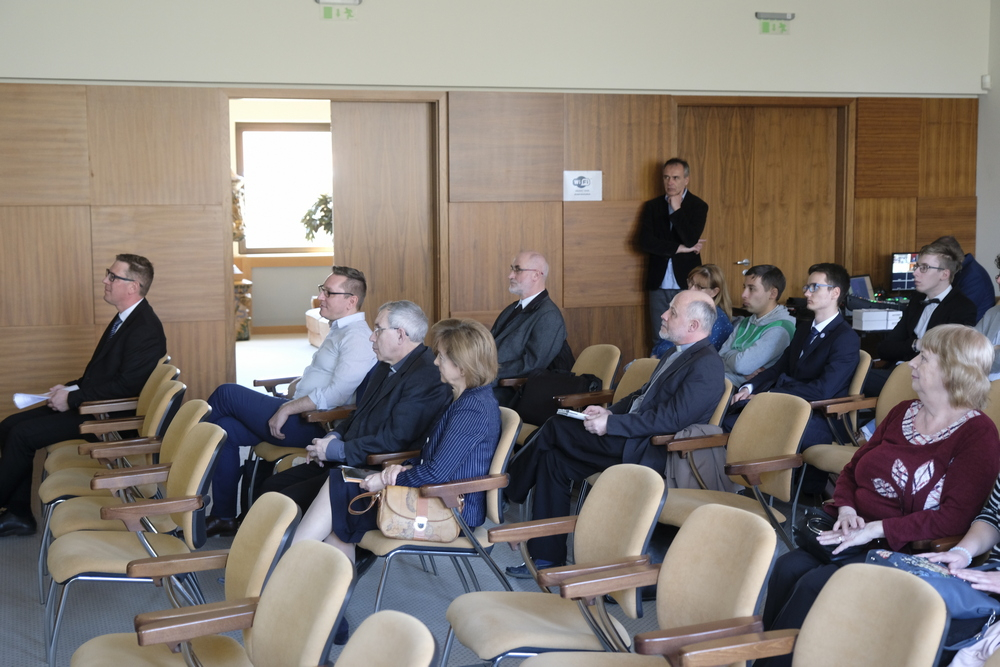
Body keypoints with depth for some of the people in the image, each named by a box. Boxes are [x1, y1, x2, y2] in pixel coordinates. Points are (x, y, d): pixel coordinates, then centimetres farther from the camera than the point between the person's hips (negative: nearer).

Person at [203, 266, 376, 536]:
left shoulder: (357, 338, -15)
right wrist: (296, 385, 7)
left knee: (227, 394, -7)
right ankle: (223, 516, 5)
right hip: (299, 414, 10)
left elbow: (337, 394, -26)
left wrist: (288, 409, -21)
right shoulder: (339, 330, 18)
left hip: (312, 427, -10)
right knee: (225, 429, 0)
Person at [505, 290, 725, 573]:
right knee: (553, 460, -1)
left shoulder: (706, 366, -15)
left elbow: (670, 419, -22)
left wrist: (610, 424, -20)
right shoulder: (678, 354, 17)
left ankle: (510, 490, 10)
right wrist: (610, 411, 4)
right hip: (631, 437, 10)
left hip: (648, 452, -10)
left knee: (555, 429, -11)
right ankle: (548, 557, 4)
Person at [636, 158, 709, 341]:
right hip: (659, 284, 2)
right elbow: (643, 241, -6)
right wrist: (680, 248, -10)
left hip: (686, 284, -2)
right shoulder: (652, 206, 8)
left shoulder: (698, 207, 1)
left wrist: (677, 209, -11)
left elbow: (691, 240, -14)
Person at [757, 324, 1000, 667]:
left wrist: (876, 529, -21)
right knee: (788, 568, -21)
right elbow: (852, 470, 20)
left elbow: (954, 518, -17)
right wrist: (847, 510, -2)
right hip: (854, 532, 6)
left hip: (902, 548, -6)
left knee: (814, 584, -26)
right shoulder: (903, 412, 16)